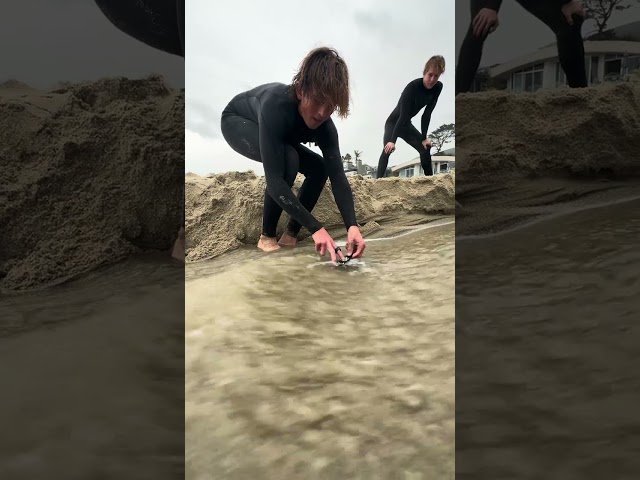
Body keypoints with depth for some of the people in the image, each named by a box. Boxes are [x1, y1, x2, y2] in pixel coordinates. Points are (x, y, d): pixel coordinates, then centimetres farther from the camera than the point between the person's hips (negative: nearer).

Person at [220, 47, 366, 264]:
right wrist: (316, 228, -53)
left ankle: (291, 234, 0)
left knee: (319, 168, -11)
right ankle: (267, 236, -17)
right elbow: (274, 180, -48)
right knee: (287, 159, -33)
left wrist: (352, 225, -48)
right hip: (237, 122, -5)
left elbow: (337, 175, -32)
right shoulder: (275, 105, -44)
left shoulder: (323, 125, -28)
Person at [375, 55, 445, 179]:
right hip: (393, 122, -6)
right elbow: (403, 115, -35)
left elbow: (427, 114, -8)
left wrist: (424, 138, -11)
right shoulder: (413, 87, -30)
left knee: (425, 147, -2)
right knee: (388, 150, -25)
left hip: (406, 124, 6)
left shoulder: (438, 87, -12)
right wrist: (392, 141, -40)